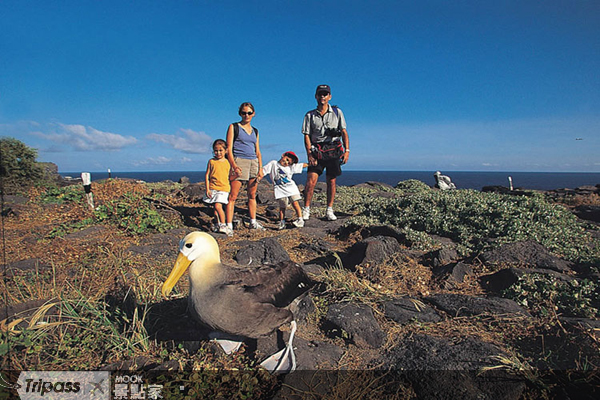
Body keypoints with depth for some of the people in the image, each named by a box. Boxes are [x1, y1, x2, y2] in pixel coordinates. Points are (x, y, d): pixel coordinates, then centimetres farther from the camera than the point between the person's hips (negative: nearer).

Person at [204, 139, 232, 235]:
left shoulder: (228, 162, 3)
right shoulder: (211, 161, 4)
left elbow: (230, 177, 9)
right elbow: (207, 175, 5)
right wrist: (207, 189, -1)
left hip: (223, 188, -3)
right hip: (213, 188, 3)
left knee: (218, 206, -17)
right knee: (215, 208, 11)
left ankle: (223, 225, -6)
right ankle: (217, 225, 27)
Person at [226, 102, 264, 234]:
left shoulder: (255, 131, 19)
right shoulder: (233, 127, 5)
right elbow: (229, 149, -3)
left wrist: (260, 168, 5)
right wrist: (234, 166, -17)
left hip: (253, 163, 5)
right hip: (239, 161, -5)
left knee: (252, 195, 9)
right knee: (233, 196, -9)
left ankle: (253, 222, 19)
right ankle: (229, 225, -7)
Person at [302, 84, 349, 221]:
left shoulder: (337, 112, 8)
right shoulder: (310, 115, 7)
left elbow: (344, 132, 6)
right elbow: (307, 136, 3)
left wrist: (347, 150, -5)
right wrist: (309, 155, -9)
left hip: (333, 151, 1)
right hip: (317, 152, 0)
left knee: (331, 181, 4)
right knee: (311, 180, -10)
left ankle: (329, 210, 13)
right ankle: (306, 209, 0)